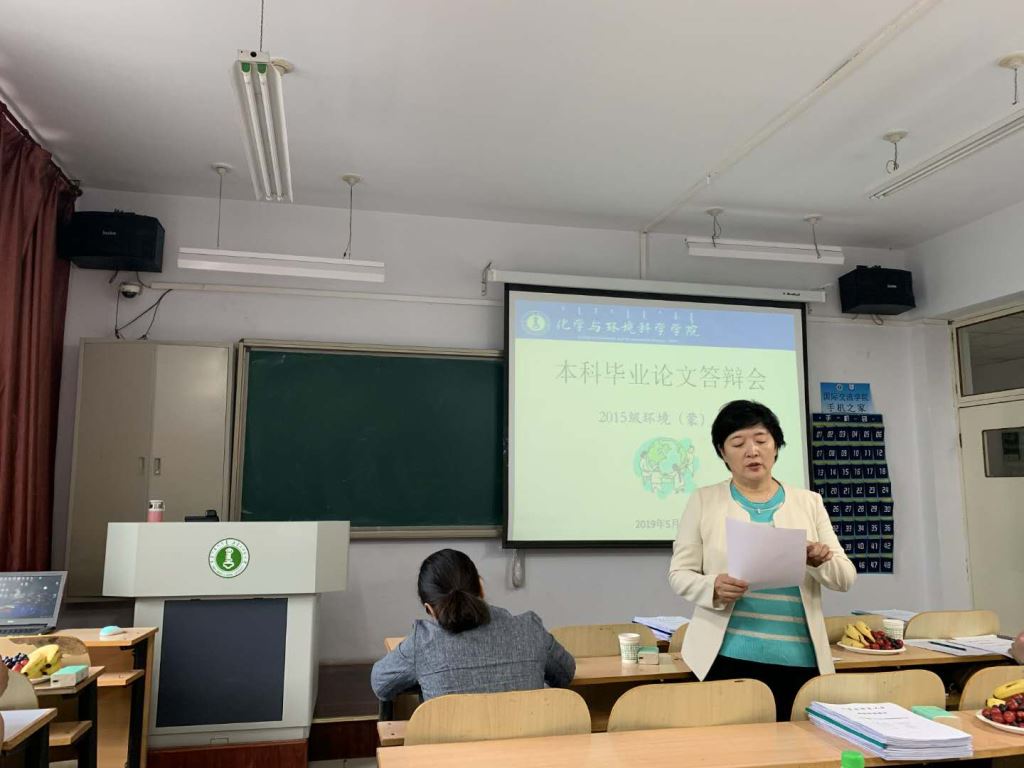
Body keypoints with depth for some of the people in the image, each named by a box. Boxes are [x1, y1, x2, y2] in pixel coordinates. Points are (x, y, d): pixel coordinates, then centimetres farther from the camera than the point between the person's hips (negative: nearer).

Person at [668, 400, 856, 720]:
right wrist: (714, 589, -18)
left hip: (799, 660, 2)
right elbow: (679, 573, 2)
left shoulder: (809, 502, 10)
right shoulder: (703, 501, 4)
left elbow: (845, 577, 8)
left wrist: (822, 562, -15)